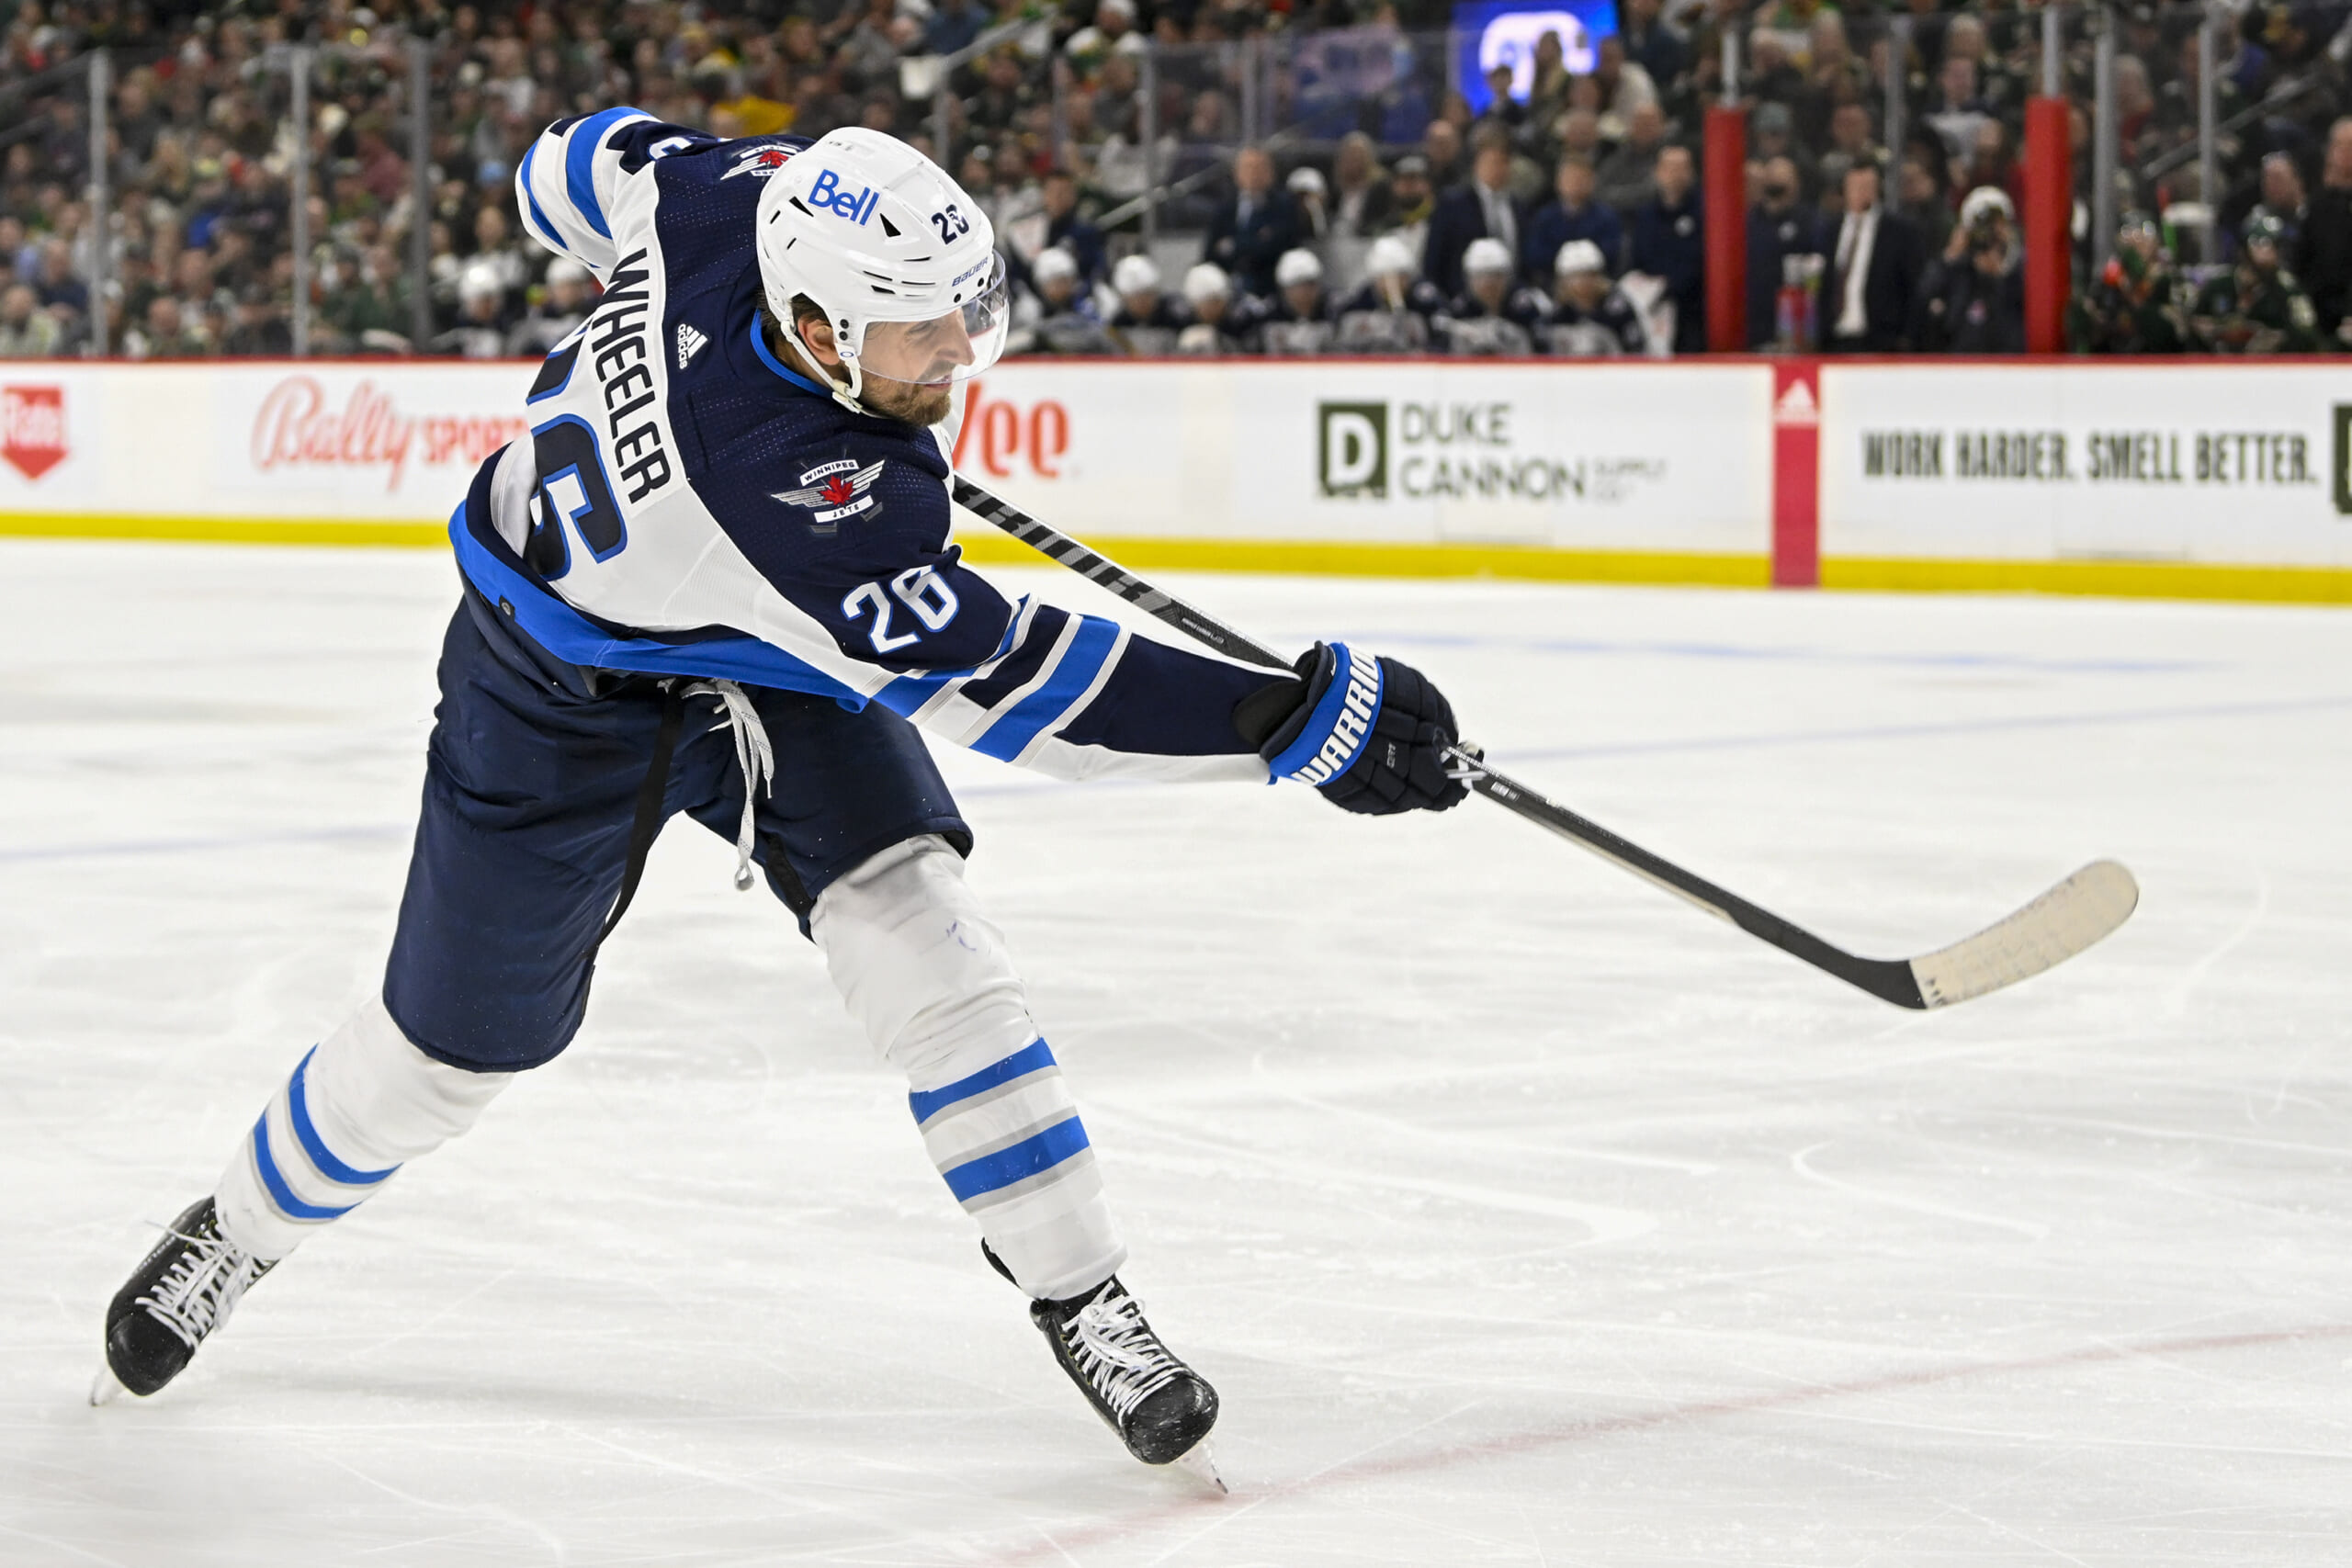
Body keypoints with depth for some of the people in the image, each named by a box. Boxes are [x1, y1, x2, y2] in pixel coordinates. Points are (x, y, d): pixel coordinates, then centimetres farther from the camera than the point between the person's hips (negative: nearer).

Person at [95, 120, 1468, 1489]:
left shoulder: (739, 197, -27)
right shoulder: (792, 495, -44)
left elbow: (581, 166, -5)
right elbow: (1006, 682, -41)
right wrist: (1309, 720, -42)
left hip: (766, 657, 6)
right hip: (570, 702, -6)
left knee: (916, 932, -12)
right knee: (446, 1055, 10)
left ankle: (1077, 1293, -5)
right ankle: (238, 1235, 39)